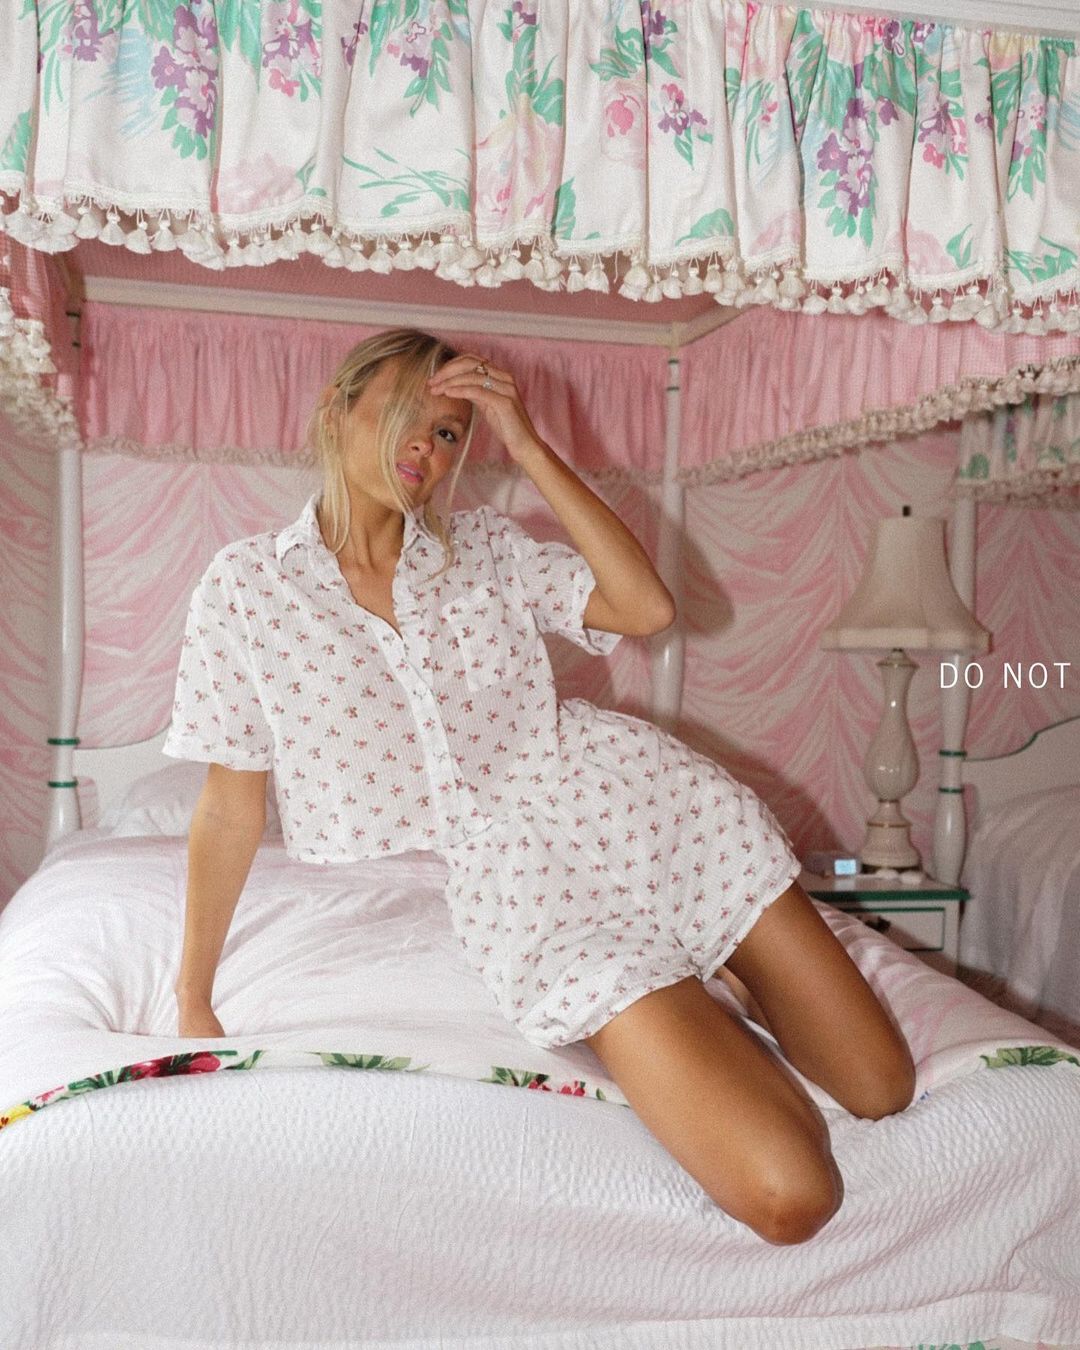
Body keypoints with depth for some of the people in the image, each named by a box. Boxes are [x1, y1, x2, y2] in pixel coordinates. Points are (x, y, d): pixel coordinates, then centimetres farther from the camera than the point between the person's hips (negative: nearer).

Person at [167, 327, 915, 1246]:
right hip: (533, 885, -2)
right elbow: (232, 809, 4)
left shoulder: (482, 545, 6)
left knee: (882, 1092, 7)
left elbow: (647, 607, -10)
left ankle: (708, 955, 27)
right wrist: (194, 1007, 6)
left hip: (661, 806, 3)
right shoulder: (246, 585, 0)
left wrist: (528, 446, -9)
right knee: (788, 1195, -15)